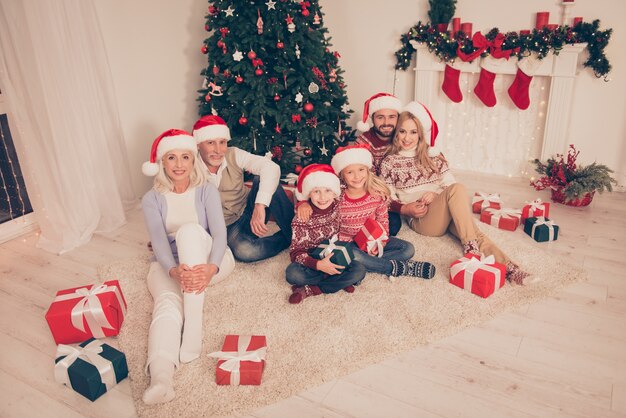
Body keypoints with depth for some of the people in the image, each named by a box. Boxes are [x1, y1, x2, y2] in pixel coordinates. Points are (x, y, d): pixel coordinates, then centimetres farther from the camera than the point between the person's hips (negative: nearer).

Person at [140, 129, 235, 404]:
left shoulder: (206, 191, -1)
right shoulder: (152, 199, 1)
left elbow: (219, 232, -15)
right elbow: (159, 242, -14)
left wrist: (211, 267, -36)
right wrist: (176, 271, -35)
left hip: (209, 261, -1)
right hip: (171, 266, 1)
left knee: (188, 230, -32)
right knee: (168, 302, -32)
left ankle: (193, 329, -40)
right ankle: (160, 377, -57)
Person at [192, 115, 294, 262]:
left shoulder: (233, 155, -12)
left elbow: (271, 167, -28)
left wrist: (260, 207, -40)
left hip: (249, 210, 2)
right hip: (228, 228, -2)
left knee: (262, 179, -26)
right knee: (244, 250, -35)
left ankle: (293, 231, -16)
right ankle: (288, 239, -8)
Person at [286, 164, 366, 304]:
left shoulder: (338, 209, -8)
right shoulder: (302, 218, -14)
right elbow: (296, 251, -15)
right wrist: (318, 264, -29)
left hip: (335, 261, 2)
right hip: (312, 263, -2)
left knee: (359, 270, -25)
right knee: (292, 273, -31)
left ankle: (309, 290, -18)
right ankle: (340, 281, -14)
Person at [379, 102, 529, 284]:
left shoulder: (433, 155, 16)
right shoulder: (389, 163, 5)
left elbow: (449, 183, 12)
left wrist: (436, 194, -8)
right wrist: (406, 208, -14)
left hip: (446, 215, 4)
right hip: (420, 220, -4)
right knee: (457, 189, -32)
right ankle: (471, 248, -39)